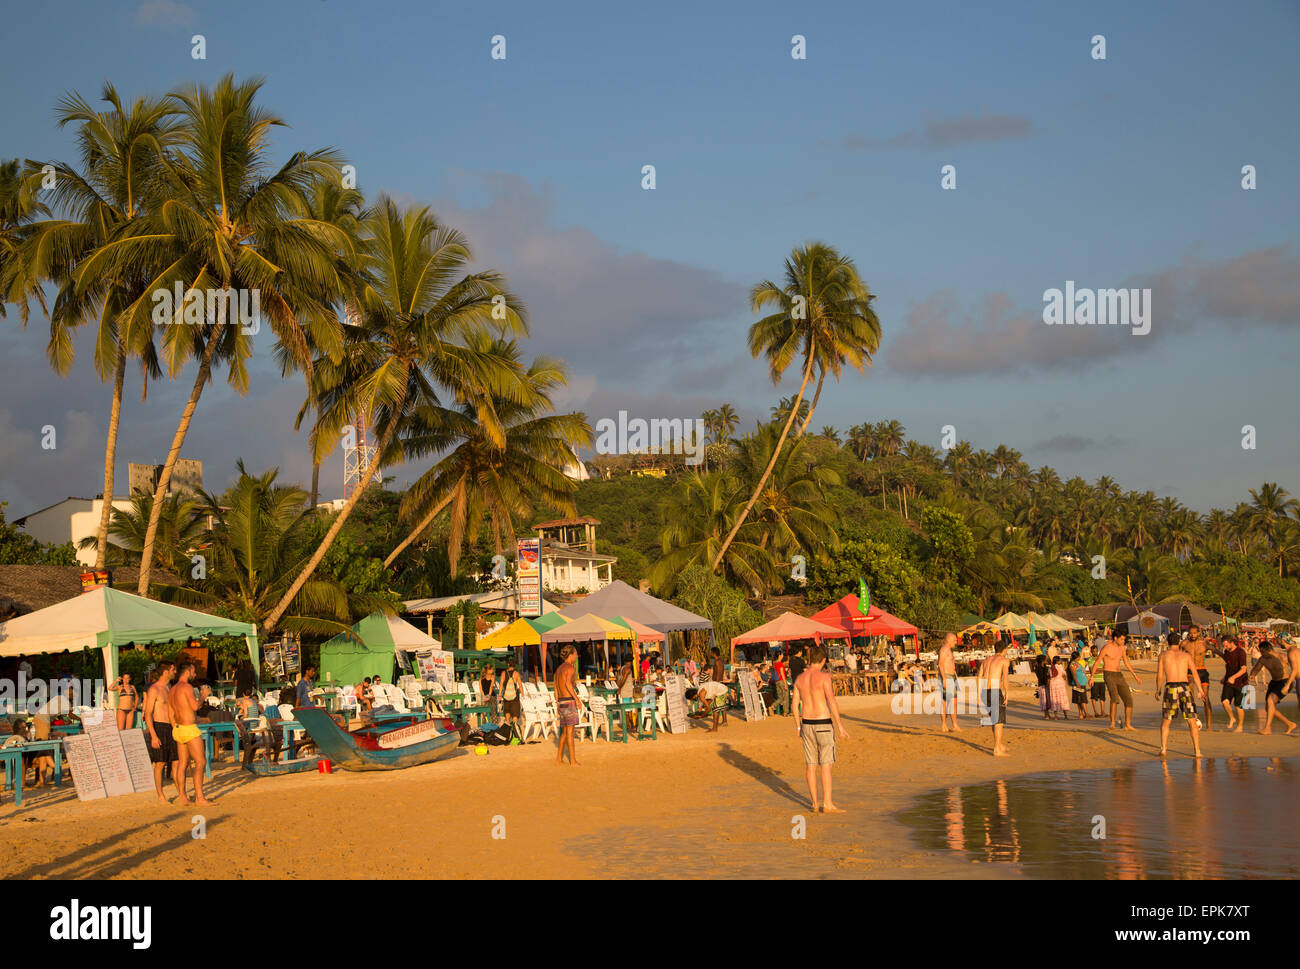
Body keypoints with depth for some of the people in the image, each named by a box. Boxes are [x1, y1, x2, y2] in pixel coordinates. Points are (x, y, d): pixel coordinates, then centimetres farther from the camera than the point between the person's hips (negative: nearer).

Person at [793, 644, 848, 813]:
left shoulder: (800, 678, 4)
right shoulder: (824, 677, -13)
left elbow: (795, 704, 8)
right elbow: (832, 702, -18)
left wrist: (798, 726, 18)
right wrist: (840, 726, -14)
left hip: (806, 723, 6)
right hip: (823, 723, -6)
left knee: (811, 765, 9)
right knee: (826, 765, -2)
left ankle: (815, 803, 13)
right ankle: (828, 805, -3)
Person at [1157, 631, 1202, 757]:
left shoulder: (1163, 655, 8)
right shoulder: (1186, 655, 10)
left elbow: (1159, 676, 6)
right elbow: (1194, 673, 1)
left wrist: (1158, 690, 20)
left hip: (1170, 688, 0)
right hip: (1185, 687, 0)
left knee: (1165, 721, 11)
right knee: (1192, 721, 7)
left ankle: (1163, 749, 0)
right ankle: (1197, 750, 3)